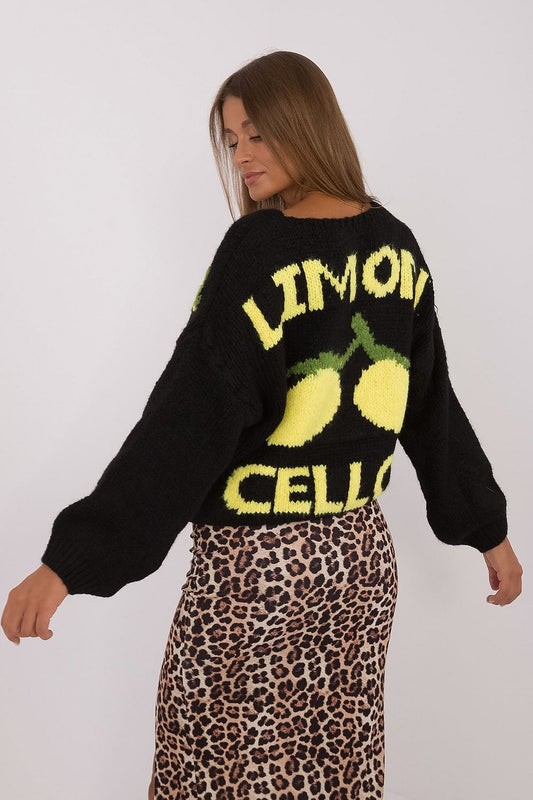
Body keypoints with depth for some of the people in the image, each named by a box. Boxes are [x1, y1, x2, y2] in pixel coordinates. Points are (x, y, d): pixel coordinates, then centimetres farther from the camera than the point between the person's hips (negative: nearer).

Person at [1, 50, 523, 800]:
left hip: (257, 564, -6)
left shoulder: (260, 248, -16)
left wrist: (70, 561, -21)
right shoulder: (396, 246, 2)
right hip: (362, 551, 6)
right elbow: (434, 405, 9)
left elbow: (187, 419, -22)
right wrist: (488, 530, 19)